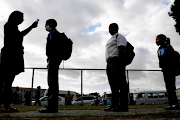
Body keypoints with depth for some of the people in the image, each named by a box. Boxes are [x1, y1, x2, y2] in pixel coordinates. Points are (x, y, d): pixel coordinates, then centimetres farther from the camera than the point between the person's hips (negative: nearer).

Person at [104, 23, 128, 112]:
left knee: (121, 83, -12)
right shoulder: (111, 39, 30)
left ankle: (124, 106, -13)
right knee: (113, 84, 7)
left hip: (117, 61, -10)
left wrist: (118, 61, -25)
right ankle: (114, 105, 11)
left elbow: (121, 49, -13)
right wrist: (108, 63, 18)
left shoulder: (119, 36, 1)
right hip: (109, 62, 10)